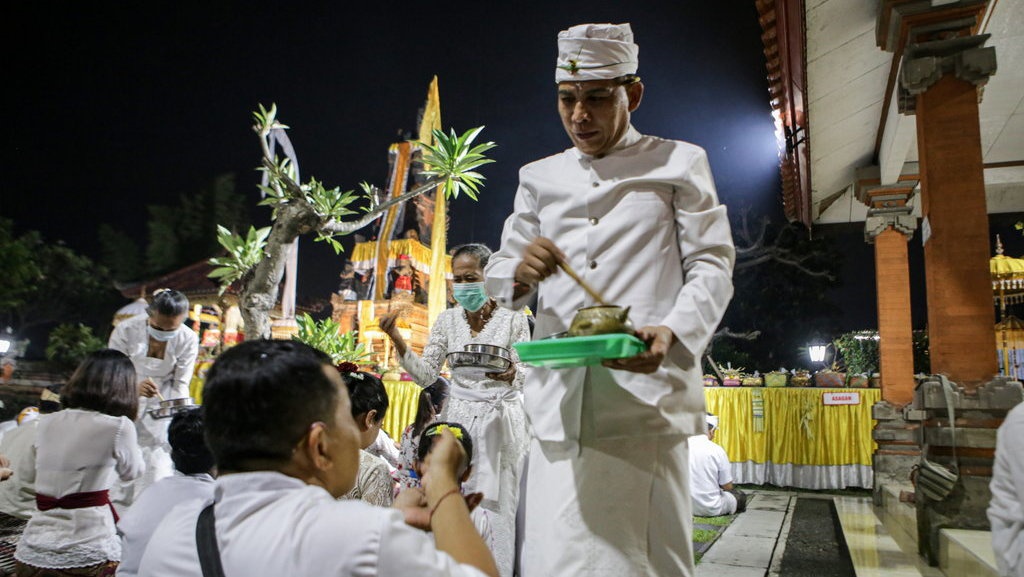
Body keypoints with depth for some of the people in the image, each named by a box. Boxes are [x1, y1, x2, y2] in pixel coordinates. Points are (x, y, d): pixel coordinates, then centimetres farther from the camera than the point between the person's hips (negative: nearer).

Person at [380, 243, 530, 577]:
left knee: (495, 508, 0)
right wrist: (397, 341, -11)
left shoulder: (513, 318, -7)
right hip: (458, 418, 3)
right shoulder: (448, 319, 3)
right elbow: (426, 375, 3)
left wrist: (510, 375, -31)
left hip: (501, 422, -3)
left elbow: (525, 375, -7)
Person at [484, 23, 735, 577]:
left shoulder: (678, 163, 11)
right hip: (559, 401, 3)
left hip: (646, 393, -2)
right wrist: (519, 274, -7)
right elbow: (499, 275, 18)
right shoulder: (539, 177, 19)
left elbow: (712, 265, 3)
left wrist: (673, 333, -17)